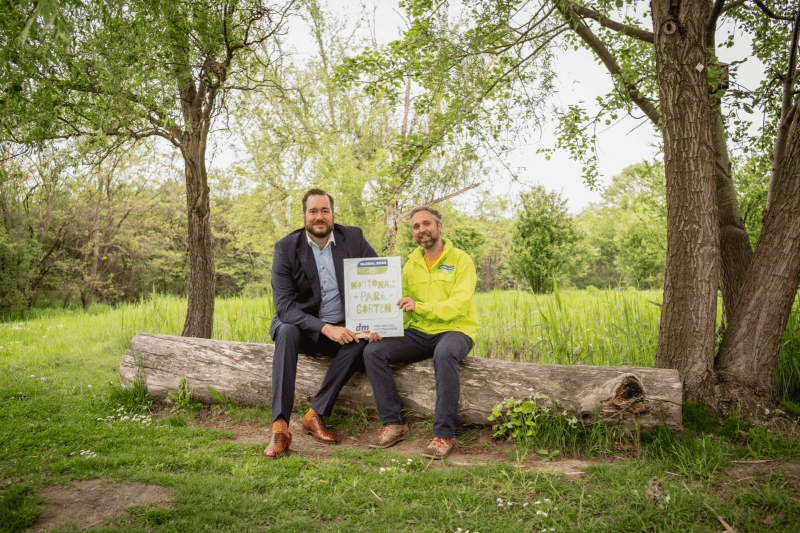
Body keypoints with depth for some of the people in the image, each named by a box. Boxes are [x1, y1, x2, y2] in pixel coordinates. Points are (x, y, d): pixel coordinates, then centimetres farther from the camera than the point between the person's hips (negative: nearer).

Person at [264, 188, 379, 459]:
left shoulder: (353, 238, -1)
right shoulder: (286, 248, -8)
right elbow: (283, 305, -15)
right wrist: (325, 328, -29)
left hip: (342, 328, 2)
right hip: (303, 327, -1)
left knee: (362, 338, -30)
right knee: (287, 331, -33)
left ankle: (315, 414, -22)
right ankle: (280, 427, -35)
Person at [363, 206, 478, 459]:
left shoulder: (460, 260, -1)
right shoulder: (411, 265, 14)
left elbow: (459, 304, -15)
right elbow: (401, 308, 12)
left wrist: (420, 306, -28)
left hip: (455, 330, -5)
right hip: (418, 333, 5)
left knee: (444, 353, -40)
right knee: (373, 351, -18)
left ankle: (444, 435, -29)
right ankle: (394, 424, -10)